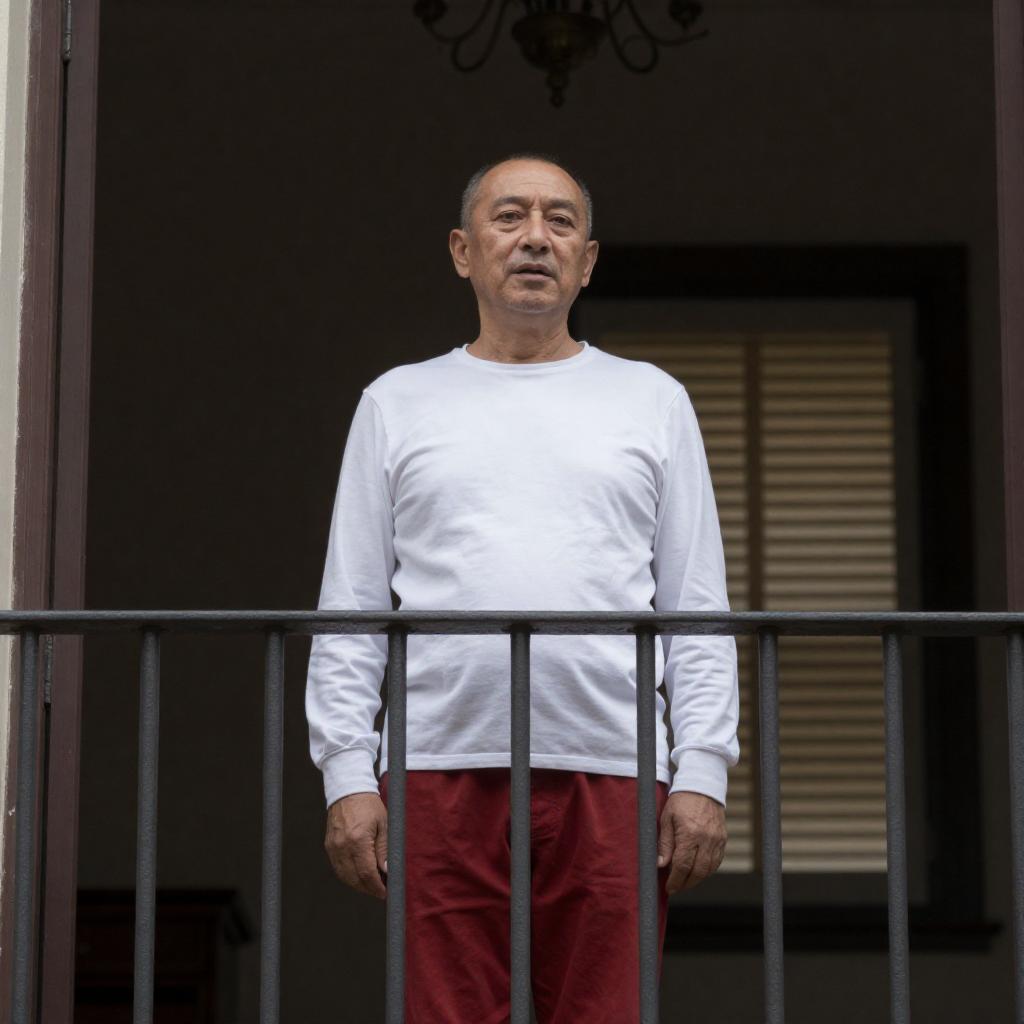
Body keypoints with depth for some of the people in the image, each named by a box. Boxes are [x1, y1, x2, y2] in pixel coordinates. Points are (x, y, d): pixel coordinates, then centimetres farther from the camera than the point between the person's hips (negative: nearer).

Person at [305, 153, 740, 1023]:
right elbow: (350, 615, 10)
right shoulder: (398, 403, 14)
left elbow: (700, 612, 10)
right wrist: (347, 774, -1)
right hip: (443, 771, 0)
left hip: (610, 772, 0)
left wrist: (703, 773, -1)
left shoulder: (651, 400, 15)